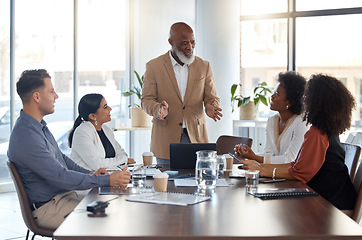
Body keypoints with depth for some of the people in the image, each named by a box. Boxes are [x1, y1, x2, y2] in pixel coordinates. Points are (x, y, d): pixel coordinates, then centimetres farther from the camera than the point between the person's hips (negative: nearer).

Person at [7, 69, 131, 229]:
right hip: (48, 207, -10)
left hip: (66, 194, 10)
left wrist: (89, 173, 8)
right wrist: (107, 180, -21)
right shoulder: (25, 137, -24)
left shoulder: (39, 125, 10)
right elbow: (61, 177, -25)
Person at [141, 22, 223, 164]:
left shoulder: (204, 66, 6)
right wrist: (159, 110, -22)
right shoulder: (154, 67, 0)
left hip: (196, 136, 2)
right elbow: (146, 100, 0)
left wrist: (210, 107, -18)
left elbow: (212, 97, 7)